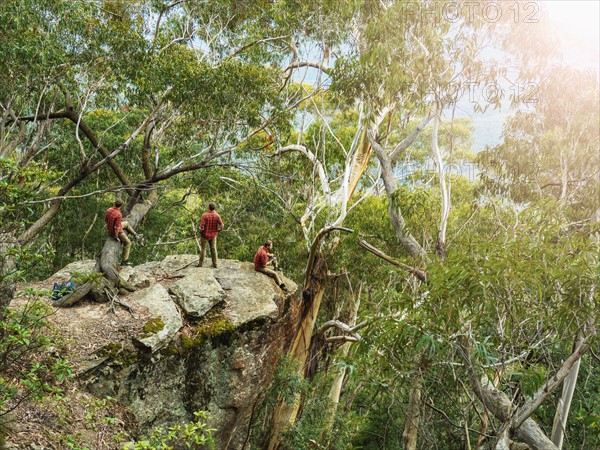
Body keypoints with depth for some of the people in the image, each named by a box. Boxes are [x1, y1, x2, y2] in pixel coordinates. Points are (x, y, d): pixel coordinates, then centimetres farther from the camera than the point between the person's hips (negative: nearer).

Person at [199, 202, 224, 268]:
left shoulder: (204, 215, -20)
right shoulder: (217, 216, -11)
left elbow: (202, 226, -22)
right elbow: (221, 226, -10)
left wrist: (201, 231, -2)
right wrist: (218, 231, 8)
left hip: (205, 235, -3)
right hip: (213, 235, 3)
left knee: (203, 249, 9)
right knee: (213, 249, 14)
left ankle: (201, 263, 16)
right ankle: (215, 264, 18)